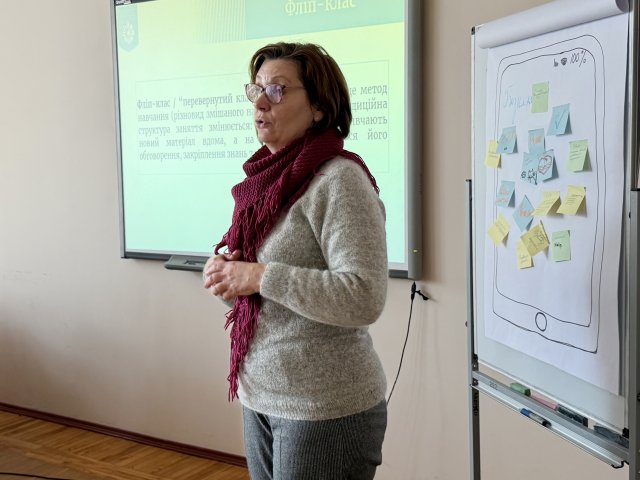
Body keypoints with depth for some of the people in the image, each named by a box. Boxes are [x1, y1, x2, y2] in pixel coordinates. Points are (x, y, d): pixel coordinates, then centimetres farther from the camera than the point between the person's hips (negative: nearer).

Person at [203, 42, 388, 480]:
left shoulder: (339, 180, -17)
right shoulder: (269, 178, 8)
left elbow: (363, 299, -26)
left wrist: (259, 276, -22)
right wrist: (227, 277, -3)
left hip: (325, 407, -8)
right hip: (260, 395, 8)